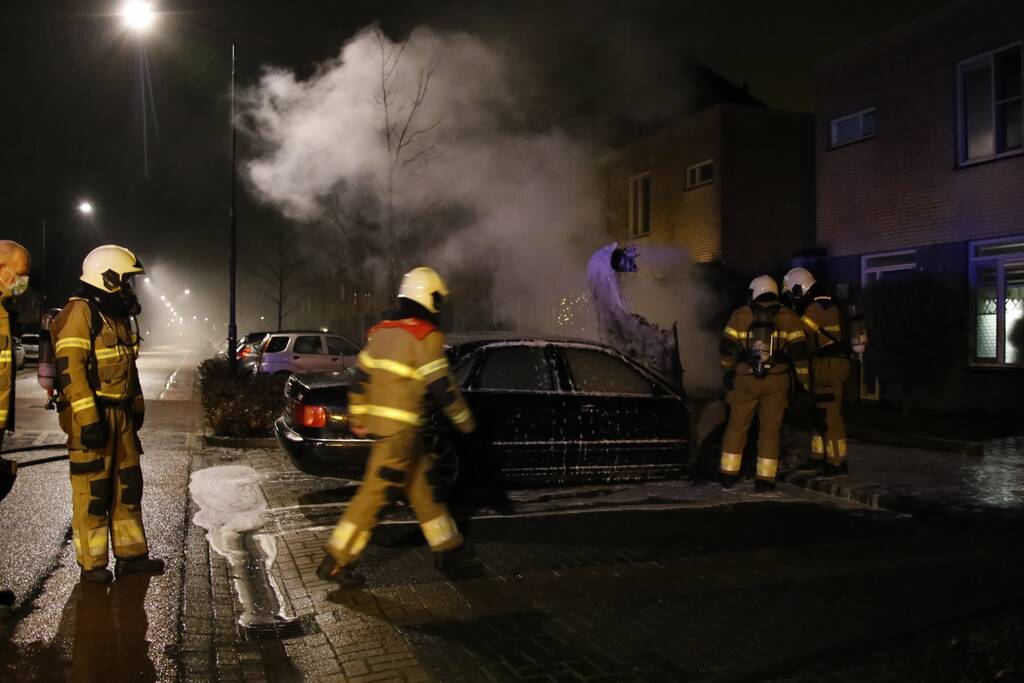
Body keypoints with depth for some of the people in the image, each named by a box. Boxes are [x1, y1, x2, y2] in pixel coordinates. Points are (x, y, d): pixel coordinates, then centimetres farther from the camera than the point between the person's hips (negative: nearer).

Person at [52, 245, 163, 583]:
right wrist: (88, 419, -24)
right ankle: (92, 563, 9)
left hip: (120, 413, 9)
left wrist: (137, 405, 23)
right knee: (92, 490, -2)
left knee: (127, 484, 12)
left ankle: (131, 553, 21)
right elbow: (70, 367, -20)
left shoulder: (118, 314, 16)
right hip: (91, 416, -9)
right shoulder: (80, 312, -13)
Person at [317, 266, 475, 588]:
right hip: (400, 429, -9)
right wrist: (464, 419, 0)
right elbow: (441, 387, -13)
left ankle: (446, 545, 31)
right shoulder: (427, 337, -14)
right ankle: (335, 562, 3)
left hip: (379, 423, 9)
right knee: (376, 494, -3)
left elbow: (361, 378, 14)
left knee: (422, 483, 19)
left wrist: (358, 417, 22)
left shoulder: (382, 331, 10)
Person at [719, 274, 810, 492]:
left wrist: (728, 371, 18)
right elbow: (799, 351, -2)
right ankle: (765, 478, 7)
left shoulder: (740, 315, 2)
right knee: (770, 428, 7)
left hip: (745, 380, 0)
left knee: (737, 426, 11)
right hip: (776, 381, 0)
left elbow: (727, 347, 3)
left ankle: (729, 473, 15)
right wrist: (805, 380, 4)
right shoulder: (788, 317, 2)